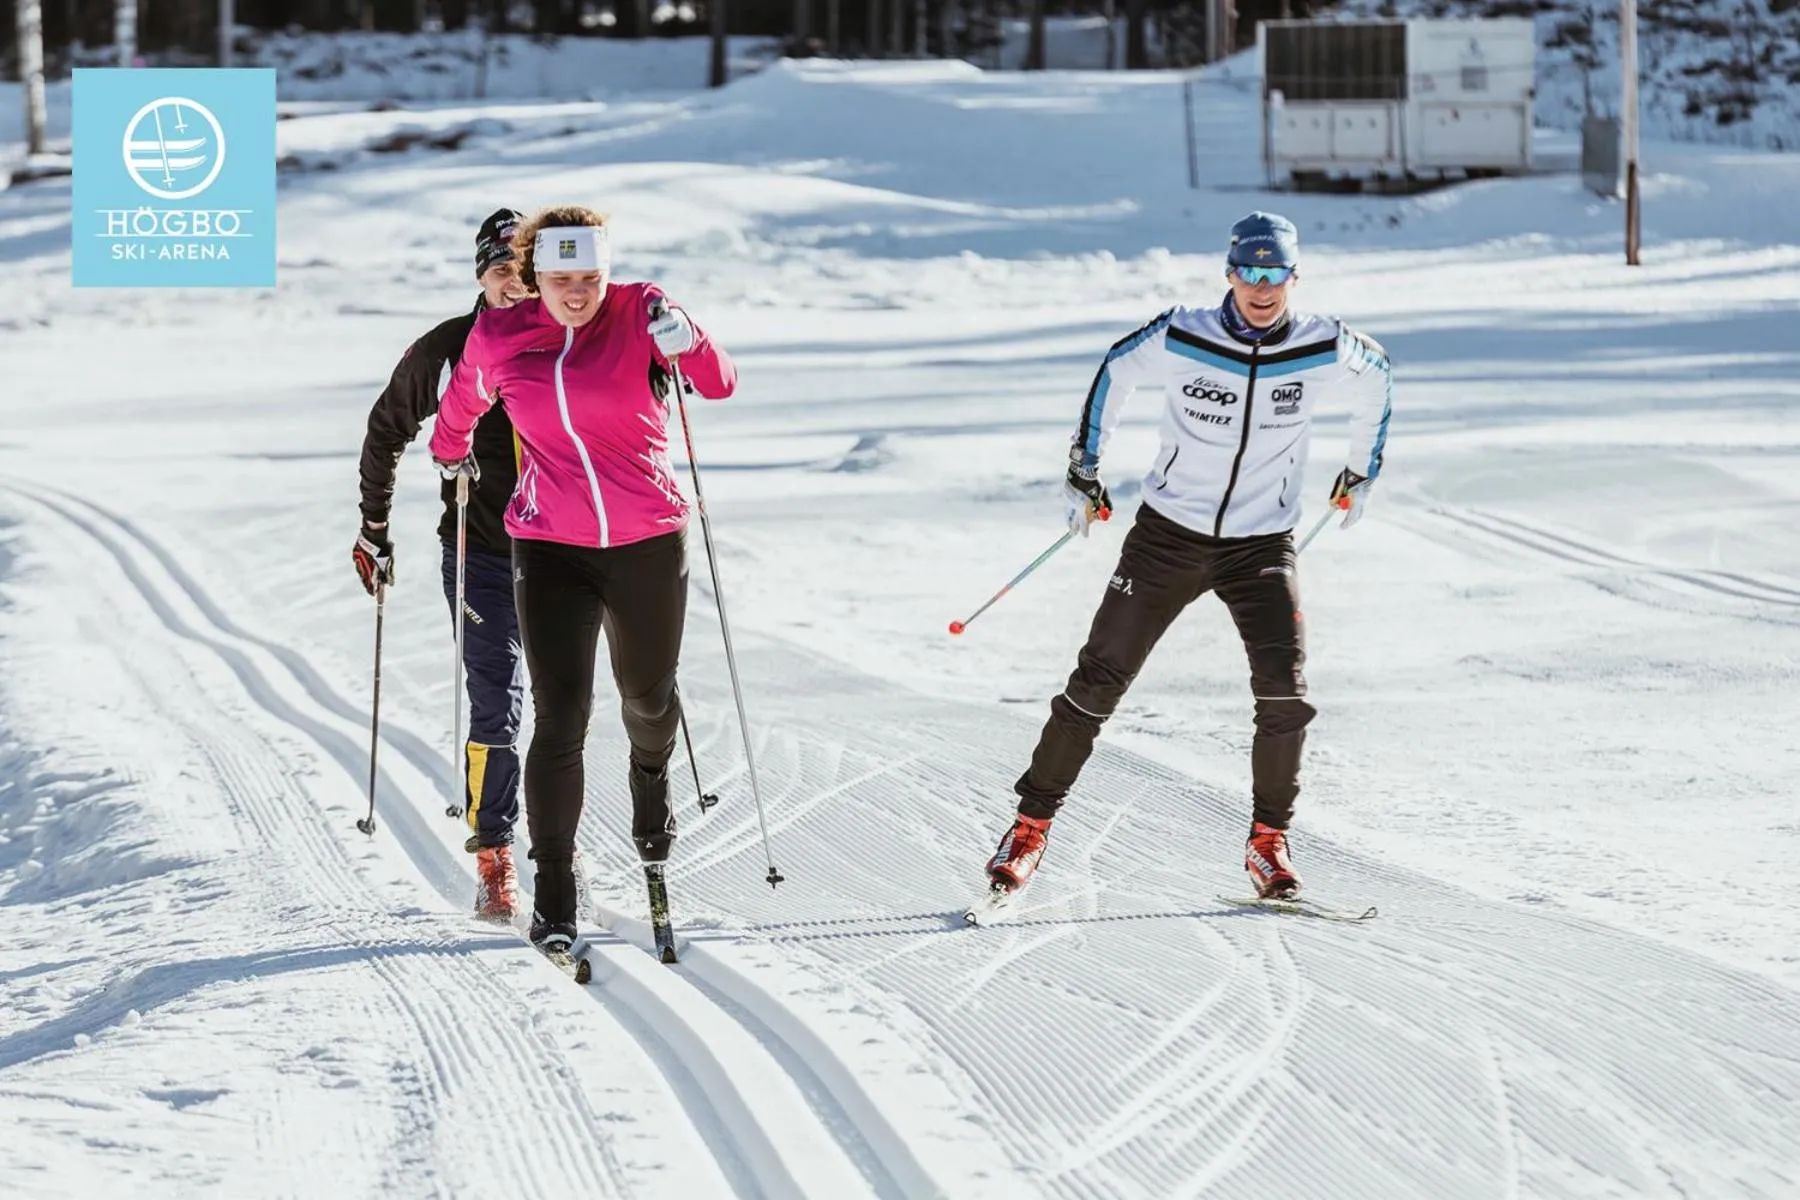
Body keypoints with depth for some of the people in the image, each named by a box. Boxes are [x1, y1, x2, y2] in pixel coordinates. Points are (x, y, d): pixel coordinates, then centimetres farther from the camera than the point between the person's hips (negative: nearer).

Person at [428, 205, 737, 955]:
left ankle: (651, 777, 57)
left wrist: (684, 341, -35)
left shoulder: (637, 313, -9)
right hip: (551, 549, 0)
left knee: (647, 694, 21)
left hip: (648, 545, 0)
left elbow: (719, 386, -15)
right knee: (559, 719, -12)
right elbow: (464, 401, 17)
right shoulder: (498, 338, -4)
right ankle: (553, 893, -5)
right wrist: (448, 451, 34)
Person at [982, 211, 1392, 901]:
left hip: (1262, 544, 0)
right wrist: (1083, 470, 12)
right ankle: (1032, 825, 14)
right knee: (1098, 683, 0)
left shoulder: (1325, 353, -11)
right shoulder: (1180, 341, -15)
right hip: (1168, 534, 0)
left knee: (1284, 691, -17)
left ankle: (1268, 842, 1)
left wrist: (1361, 471, 22)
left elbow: (1378, 377, 12)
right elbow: (1115, 374, 6)